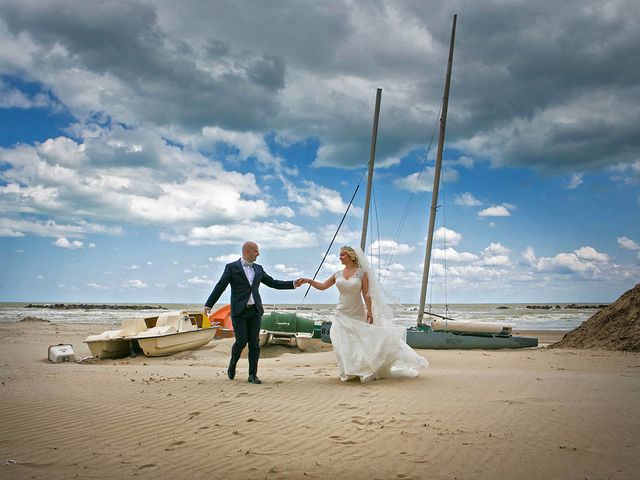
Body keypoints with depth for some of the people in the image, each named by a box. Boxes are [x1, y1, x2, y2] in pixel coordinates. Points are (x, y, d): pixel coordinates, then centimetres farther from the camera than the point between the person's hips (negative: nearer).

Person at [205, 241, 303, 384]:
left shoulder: (258, 269, 14)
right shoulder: (232, 267, -1)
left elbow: (273, 283, 17)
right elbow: (220, 287, -5)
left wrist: (293, 284, 8)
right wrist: (208, 305, -12)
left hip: (255, 310, 4)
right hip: (239, 311, -4)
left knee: (254, 343, -1)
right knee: (241, 341, -9)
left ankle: (252, 375, 4)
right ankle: (233, 364, 20)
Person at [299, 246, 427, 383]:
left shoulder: (362, 273, -5)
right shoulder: (338, 274, 5)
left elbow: (366, 294, -7)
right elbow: (322, 286, 8)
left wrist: (369, 311, -11)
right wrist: (308, 281, -2)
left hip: (357, 314, -3)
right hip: (342, 314, 3)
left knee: (365, 340, -2)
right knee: (343, 343, -4)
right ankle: (350, 372, 8)